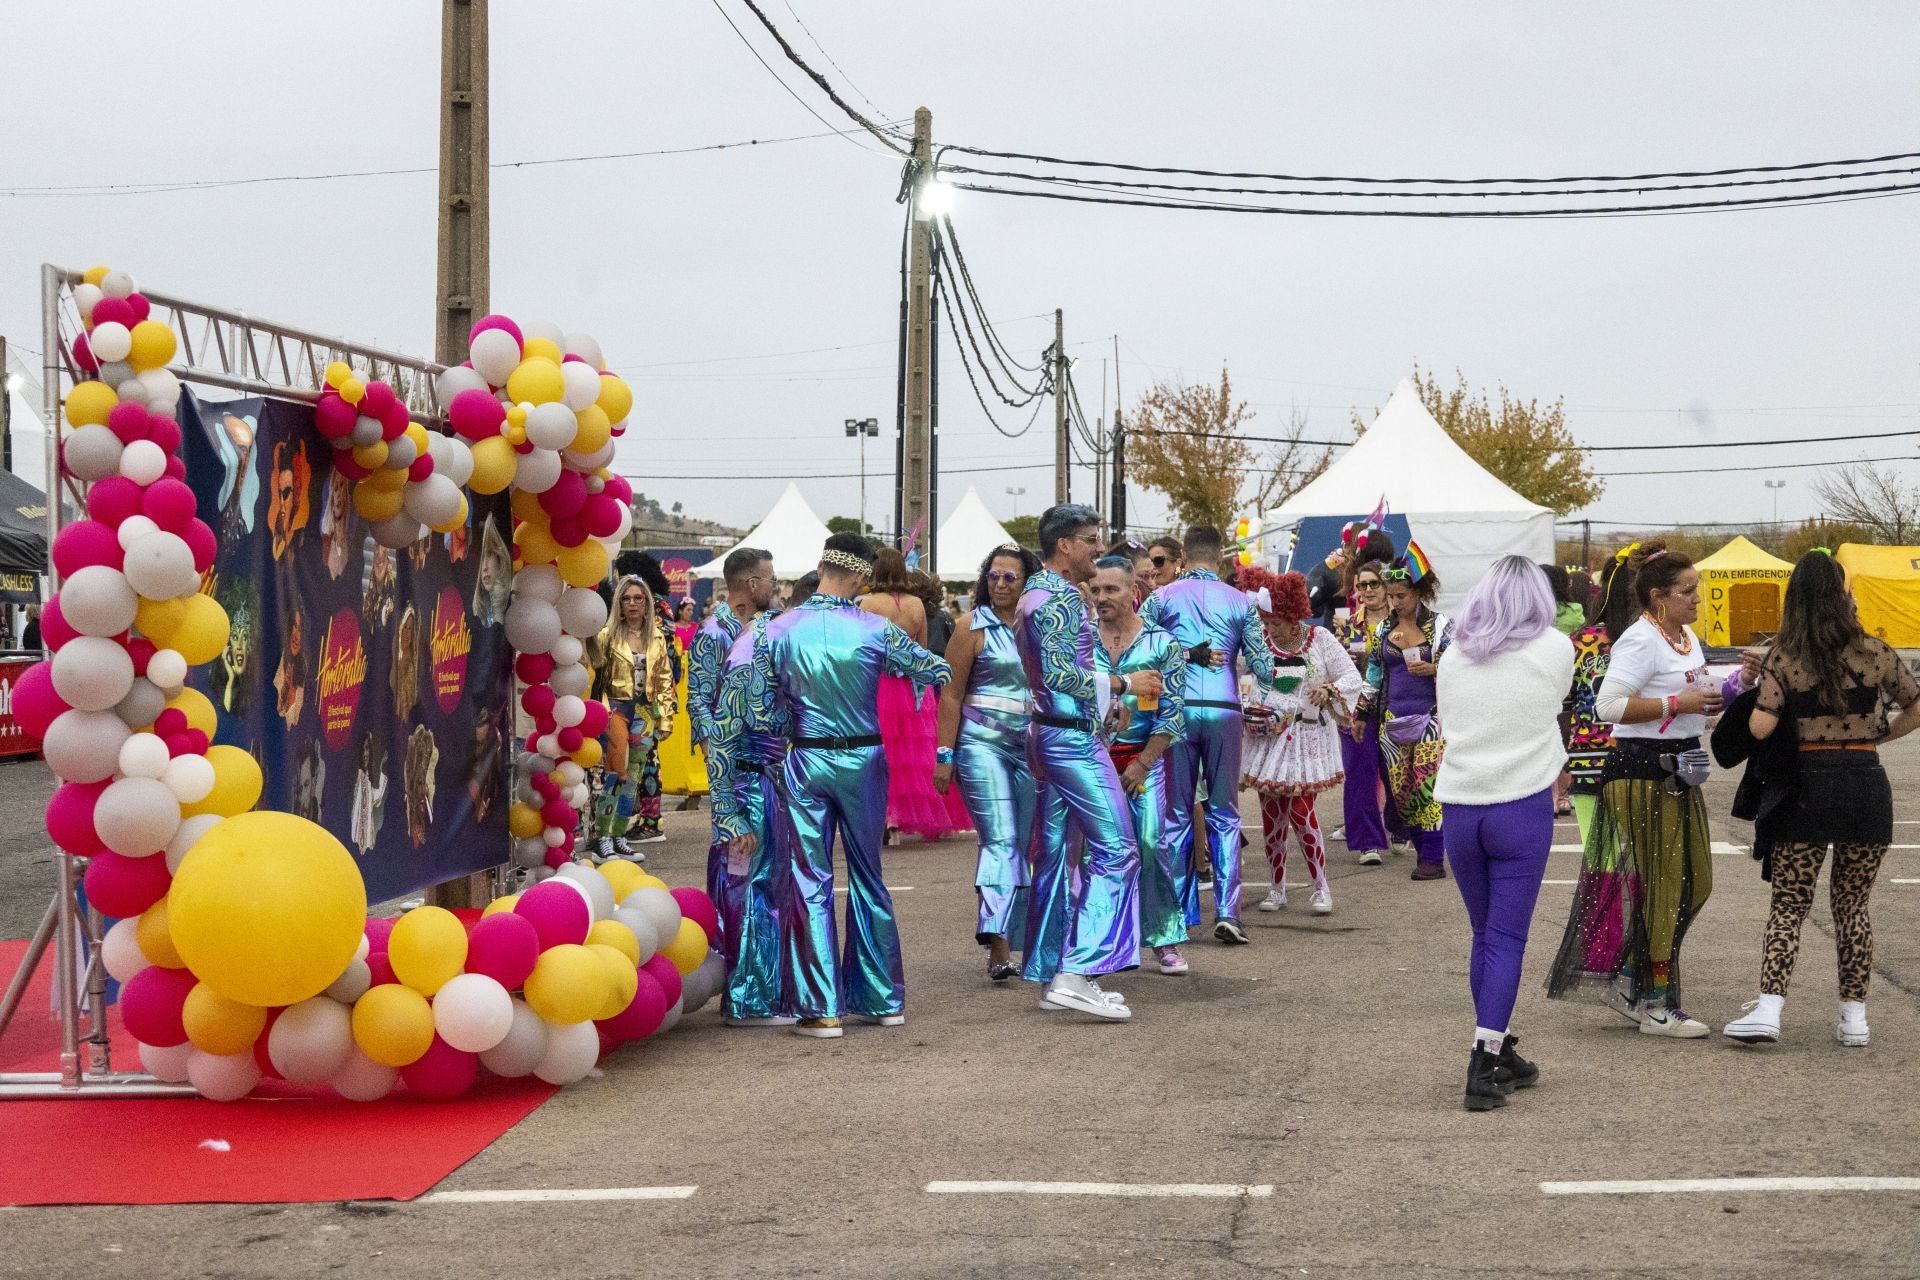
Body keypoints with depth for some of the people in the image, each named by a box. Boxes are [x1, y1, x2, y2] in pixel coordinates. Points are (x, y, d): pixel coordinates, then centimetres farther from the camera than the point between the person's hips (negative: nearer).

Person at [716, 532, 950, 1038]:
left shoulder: (778, 631, -5)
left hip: (806, 761, 0)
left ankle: (821, 1007, 2)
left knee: (810, 883, 4)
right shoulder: (876, 631, -7)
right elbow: (940, 672, 3)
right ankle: (883, 998, 20)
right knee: (868, 878, 13)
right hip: (864, 760, 1)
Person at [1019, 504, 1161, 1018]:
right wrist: (1123, 683, -16)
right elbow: (1060, 675, -23)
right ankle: (1076, 975, -15)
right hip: (1072, 738, -11)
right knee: (1115, 850, -10)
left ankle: (1051, 976, 15)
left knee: (1053, 855, 11)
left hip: (1046, 735, 11)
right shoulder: (1060, 598, -14)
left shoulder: (1034, 594, 17)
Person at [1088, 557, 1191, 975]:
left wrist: (1142, 764, -8)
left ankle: (1166, 940, -2)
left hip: (1143, 756, -1)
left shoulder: (1161, 643, 0)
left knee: (1151, 842, -13)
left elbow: (1173, 712, -2)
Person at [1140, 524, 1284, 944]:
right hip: (1224, 712, 0)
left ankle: (1176, 911, 9)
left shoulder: (1162, 598, 4)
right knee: (1224, 814, 6)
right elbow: (1264, 669, 4)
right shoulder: (1240, 602, 5)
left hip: (1177, 710, 0)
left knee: (1177, 814, 8)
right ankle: (1226, 910, -4)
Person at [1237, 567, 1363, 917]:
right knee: (1272, 812, 6)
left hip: (1306, 738, -3)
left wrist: (1331, 689, -21)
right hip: (1266, 737, 3)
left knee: (1300, 811, -9)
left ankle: (1321, 886, 4)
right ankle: (1278, 886, 18)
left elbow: (1352, 677, -2)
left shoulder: (1320, 639, -4)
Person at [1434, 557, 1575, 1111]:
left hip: (1459, 806, 3)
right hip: (1522, 805, -3)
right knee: (1506, 937, -3)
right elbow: (1557, 708, 11)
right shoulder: (1554, 649, -1)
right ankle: (1484, 1066, -10)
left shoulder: (1453, 657, 8)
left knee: (1485, 934, 15)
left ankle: (1497, 1053, 22)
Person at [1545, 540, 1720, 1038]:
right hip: (1641, 769, -10)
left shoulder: (1687, 638, 15)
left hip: (1677, 768, 10)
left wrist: (1711, 701, 7)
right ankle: (1655, 1005, 5)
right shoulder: (1640, 641, -15)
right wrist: (1677, 704, -22)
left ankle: (1622, 976, 20)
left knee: (1694, 881, 10)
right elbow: (1609, 705, -23)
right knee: (1659, 886, -4)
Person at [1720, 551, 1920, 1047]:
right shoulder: (1874, 653, 0)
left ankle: (1768, 1010, -10)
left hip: (1808, 783, -2)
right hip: (1866, 782, 2)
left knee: (1788, 905, 3)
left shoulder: (1784, 658, -6)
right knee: (1852, 905, 12)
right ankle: (1854, 1016, 13)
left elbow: (1760, 727, -14)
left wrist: (1752, 690, 5)